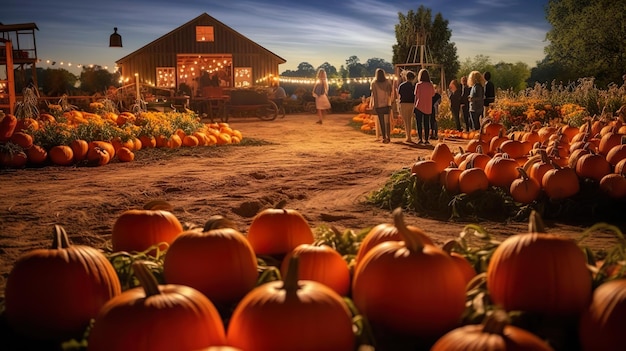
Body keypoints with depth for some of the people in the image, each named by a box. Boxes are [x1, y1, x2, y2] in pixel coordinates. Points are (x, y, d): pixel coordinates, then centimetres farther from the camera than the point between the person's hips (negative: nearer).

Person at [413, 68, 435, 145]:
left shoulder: (418, 85, -10)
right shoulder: (430, 85, -1)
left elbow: (416, 96, -8)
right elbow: (433, 94, 11)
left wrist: (415, 105, 3)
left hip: (419, 107, -3)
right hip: (428, 107, 3)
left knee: (419, 123, 5)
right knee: (426, 123, 10)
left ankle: (420, 139, 0)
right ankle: (426, 139, 8)